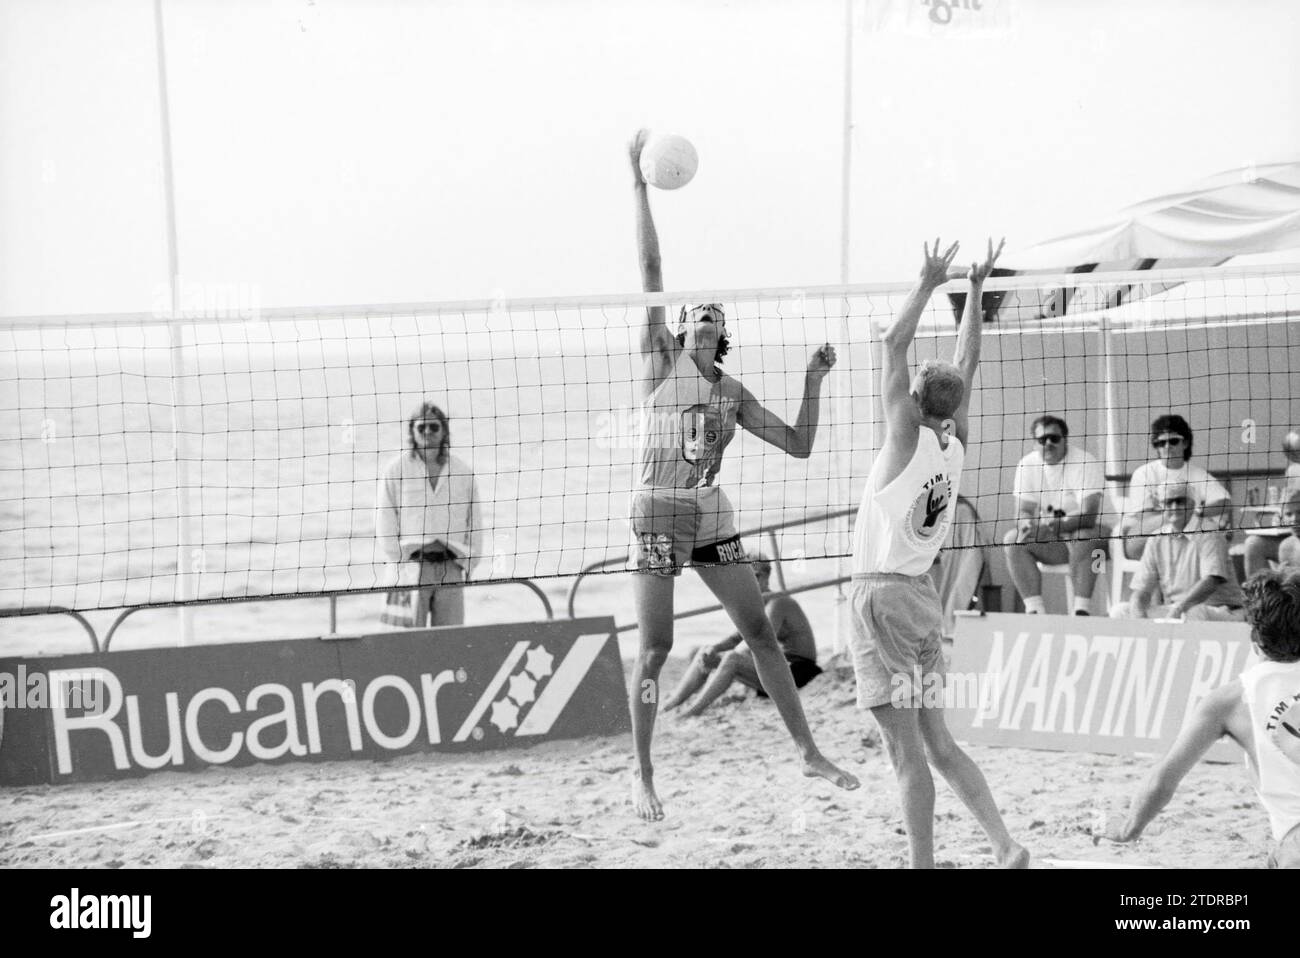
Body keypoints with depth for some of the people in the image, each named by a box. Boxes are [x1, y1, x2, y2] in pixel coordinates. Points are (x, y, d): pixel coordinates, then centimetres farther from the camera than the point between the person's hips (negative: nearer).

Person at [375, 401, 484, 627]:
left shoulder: (462, 472, 11)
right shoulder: (395, 470, 3)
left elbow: (474, 523, 14)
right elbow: (384, 522, 3)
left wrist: (467, 563, 6)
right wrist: (399, 562, -3)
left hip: (451, 567, 3)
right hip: (411, 564, -3)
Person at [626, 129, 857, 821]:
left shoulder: (733, 393, 13)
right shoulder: (660, 359, 1)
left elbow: (798, 446, 13)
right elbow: (649, 269, -6)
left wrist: (812, 384, 1)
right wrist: (639, 186, -11)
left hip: (712, 516, 4)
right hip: (658, 511, -4)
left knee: (762, 633, 4)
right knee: (655, 649, -5)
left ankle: (809, 752, 13)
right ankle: (643, 776, 4)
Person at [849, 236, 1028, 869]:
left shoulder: (908, 437, -11)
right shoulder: (955, 447, 5)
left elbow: (894, 342, -12)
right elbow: (966, 366, 17)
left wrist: (930, 283, -7)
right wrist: (975, 291, 20)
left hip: (882, 595, -7)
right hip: (922, 596, 7)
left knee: (906, 749, -6)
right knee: (937, 744, 13)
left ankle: (923, 864, -5)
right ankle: (1006, 848, 8)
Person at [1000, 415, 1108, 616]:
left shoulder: (1086, 462, -16)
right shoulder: (1027, 465, -1)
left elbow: (1089, 516, -25)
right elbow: (1024, 511, -4)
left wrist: (1054, 525, -41)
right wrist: (1027, 525, -30)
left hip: (1089, 534, -5)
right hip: (1050, 543, 5)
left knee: (1082, 537, -38)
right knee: (1012, 539, -21)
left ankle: (1081, 610, -37)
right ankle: (1034, 610, -25)